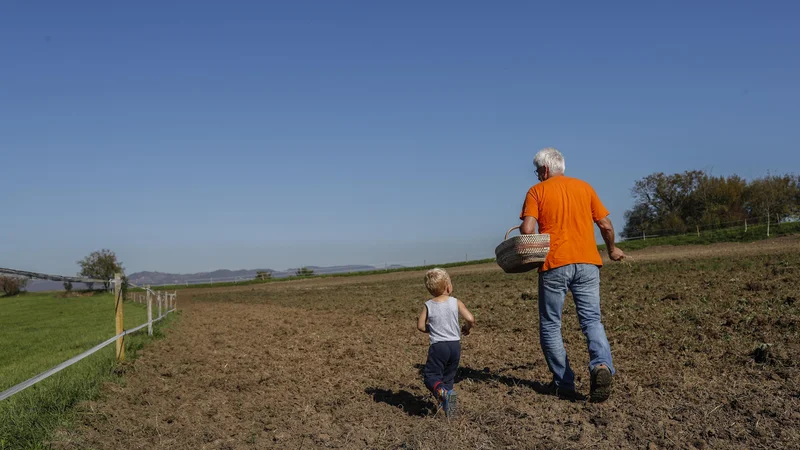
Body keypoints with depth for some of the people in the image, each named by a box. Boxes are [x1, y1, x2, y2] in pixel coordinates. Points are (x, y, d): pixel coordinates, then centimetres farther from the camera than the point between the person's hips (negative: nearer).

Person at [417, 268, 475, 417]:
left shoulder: (428, 305, -3)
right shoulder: (456, 302, -4)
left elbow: (421, 326, 1)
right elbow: (470, 319, -10)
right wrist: (467, 327, 11)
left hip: (438, 346, -2)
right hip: (455, 345, 2)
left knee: (430, 375, 3)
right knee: (448, 376, 17)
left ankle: (443, 392, -27)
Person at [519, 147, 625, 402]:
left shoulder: (537, 191, 2)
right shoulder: (584, 187, 12)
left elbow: (527, 229, -11)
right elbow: (605, 224, 11)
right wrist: (612, 250, 28)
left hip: (554, 265, -3)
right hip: (587, 263, 3)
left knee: (550, 326, 9)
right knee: (592, 320, 6)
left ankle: (564, 384, 9)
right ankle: (602, 364, -21)